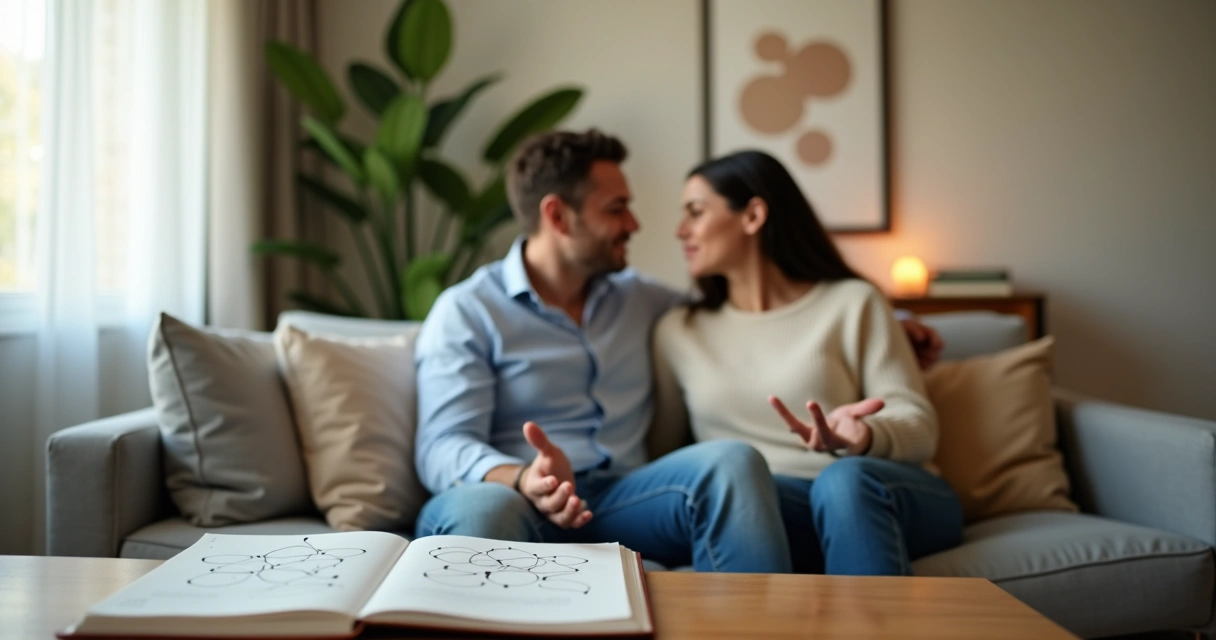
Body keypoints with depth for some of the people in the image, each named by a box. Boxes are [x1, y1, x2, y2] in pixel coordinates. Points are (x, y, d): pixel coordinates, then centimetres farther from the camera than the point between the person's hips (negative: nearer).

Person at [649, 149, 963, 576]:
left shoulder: (853, 303, 8)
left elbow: (918, 424, 0)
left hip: (886, 495, 0)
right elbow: (655, 452, 13)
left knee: (843, 480, -36)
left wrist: (864, 436, -22)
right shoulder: (677, 332, 17)